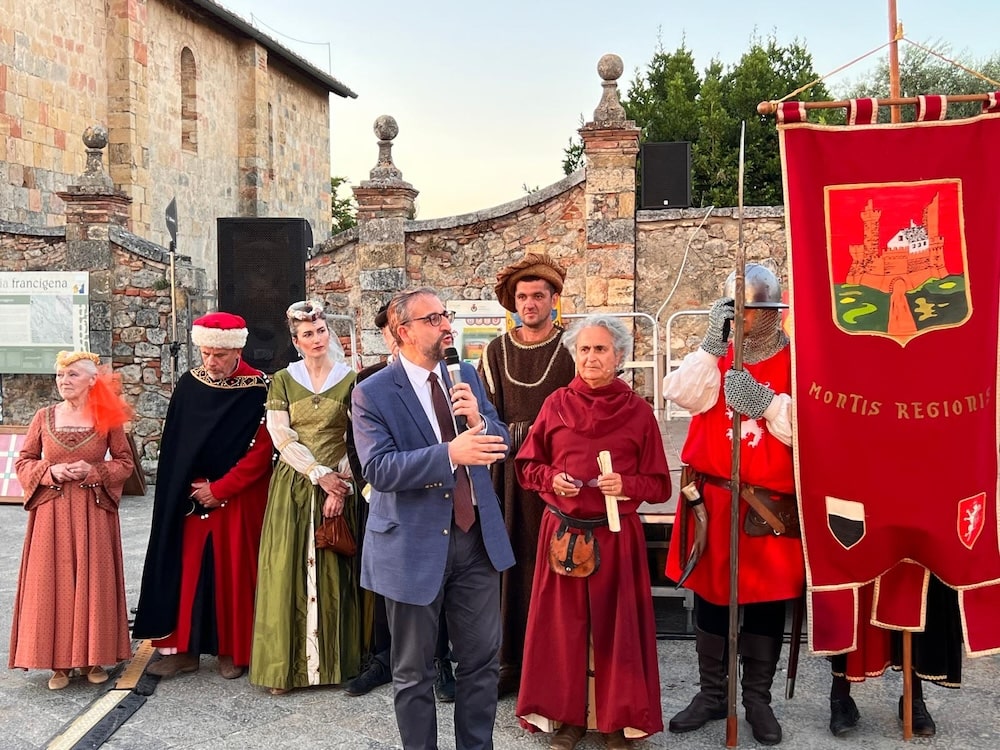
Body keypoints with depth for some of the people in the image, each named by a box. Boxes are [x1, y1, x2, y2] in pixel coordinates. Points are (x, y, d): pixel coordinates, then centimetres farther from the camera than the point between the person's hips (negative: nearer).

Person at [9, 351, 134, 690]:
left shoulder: (107, 418, 0)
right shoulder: (44, 417, 4)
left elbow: (125, 462, 4)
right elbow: (23, 461, 8)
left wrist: (95, 471, -13)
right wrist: (50, 472, -10)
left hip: (94, 512, -1)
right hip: (51, 512, 1)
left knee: (93, 582, 3)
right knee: (52, 584, 2)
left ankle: (93, 656, 17)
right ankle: (59, 661, 14)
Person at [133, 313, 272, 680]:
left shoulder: (258, 390, -11)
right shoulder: (189, 385, 2)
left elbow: (261, 451, -13)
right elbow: (174, 445, 7)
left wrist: (219, 489, -13)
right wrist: (194, 486, -3)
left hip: (239, 498, -3)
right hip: (189, 497, 4)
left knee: (233, 571, 3)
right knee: (187, 569, 5)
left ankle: (233, 650, 15)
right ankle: (183, 648, 15)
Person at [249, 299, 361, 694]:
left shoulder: (350, 380, 2)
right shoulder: (282, 380, 4)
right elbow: (281, 438, -3)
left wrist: (341, 487, -12)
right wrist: (319, 473, -13)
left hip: (337, 486, 0)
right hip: (292, 486, 1)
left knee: (332, 572, 3)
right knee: (287, 571, 0)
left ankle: (333, 661, 15)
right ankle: (285, 665, 9)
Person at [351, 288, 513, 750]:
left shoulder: (465, 375, 6)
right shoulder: (373, 393, -10)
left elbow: (500, 444, 8)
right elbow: (378, 469, -21)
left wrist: (478, 420, -14)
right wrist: (450, 454, -32)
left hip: (477, 536, 5)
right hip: (415, 546, -4)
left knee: (482, 660, 14)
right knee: (413, 671, 11)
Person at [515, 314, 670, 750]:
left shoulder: (638, 411, -1)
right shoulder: (556, 404, 2)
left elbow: (659, 484, 2)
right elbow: (527, 465, 9)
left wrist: (626, 484, -16)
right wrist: (551, 479, -10)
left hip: (616, 534, -1)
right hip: (563, 531, 1)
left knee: (615, 625, 5)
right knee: (564, 623, 7)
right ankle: (568, 714, 22)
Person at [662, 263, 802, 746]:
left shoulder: (795, 361, -3)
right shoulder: (715, 355, 5)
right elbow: (681, 395, -12)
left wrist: (766, 402, -24)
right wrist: (712, 347, -18)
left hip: (771, 506, -2)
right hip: (712, 501, 2)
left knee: (767, 603, 10)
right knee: (710, 597, 12)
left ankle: (758, 698, 27)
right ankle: (712, 694, 27)